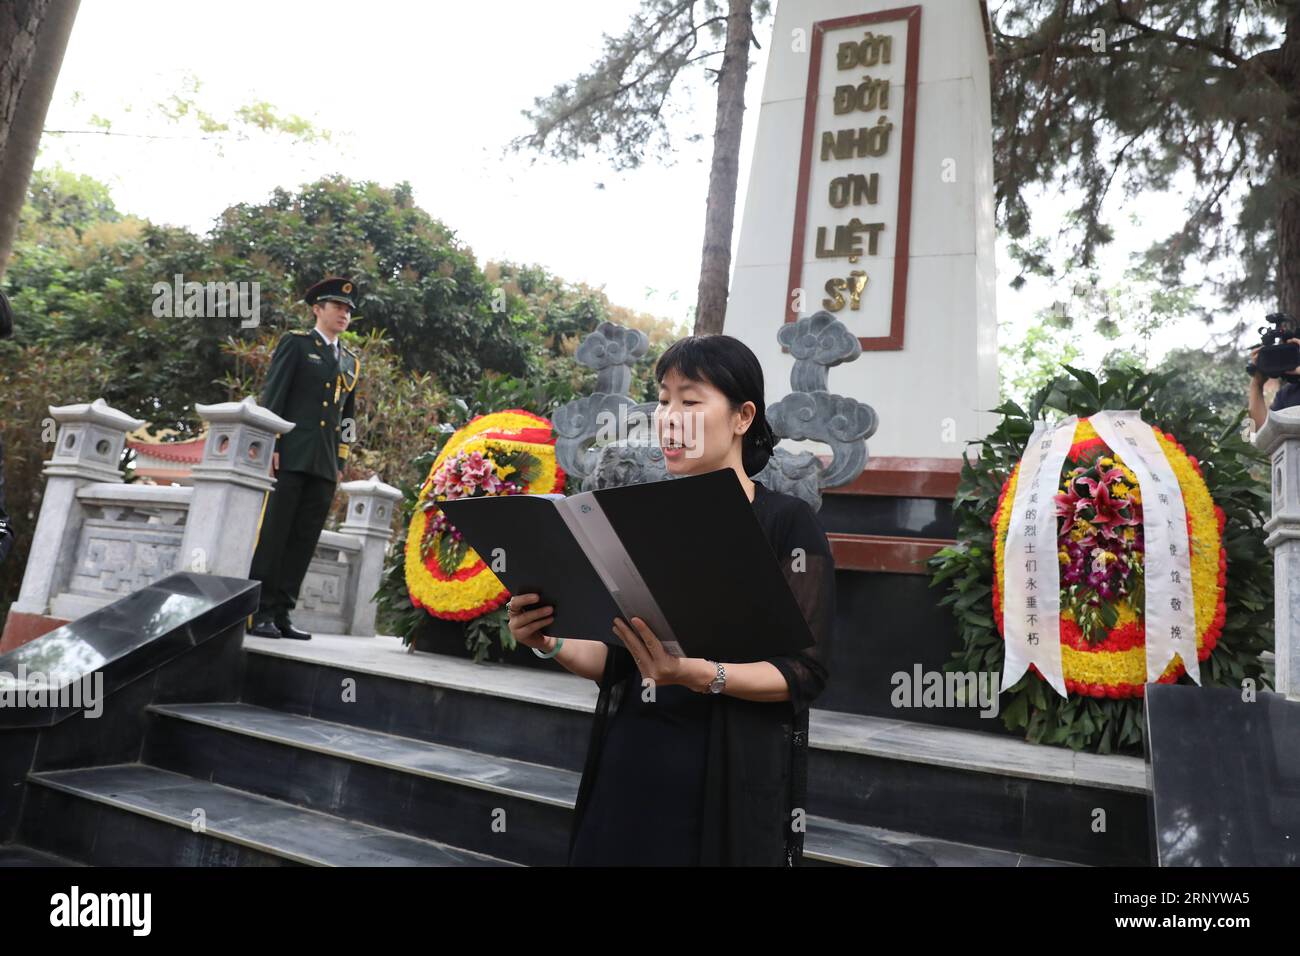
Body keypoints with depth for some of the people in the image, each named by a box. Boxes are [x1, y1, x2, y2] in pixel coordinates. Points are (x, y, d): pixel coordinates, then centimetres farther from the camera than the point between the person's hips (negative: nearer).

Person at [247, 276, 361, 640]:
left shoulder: (351, 361, 20)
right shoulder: (295, 343, 5)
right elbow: (272, 395, -2)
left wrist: (340, 463, 13)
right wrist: (270, 444, -11)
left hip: (325, 464, 5)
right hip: (290, 456, -5)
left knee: (304, 539, 3)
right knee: (273, 533, -4)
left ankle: (281, 612, 8)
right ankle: (258, 611, 1)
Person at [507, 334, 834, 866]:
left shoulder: (788, 522, -8)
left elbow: (805, 671, -13)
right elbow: (616, 660, 8)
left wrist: (696, 674, -28)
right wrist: (551, 642, -10)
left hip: (732, 780, -4)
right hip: (627, 768, 4)